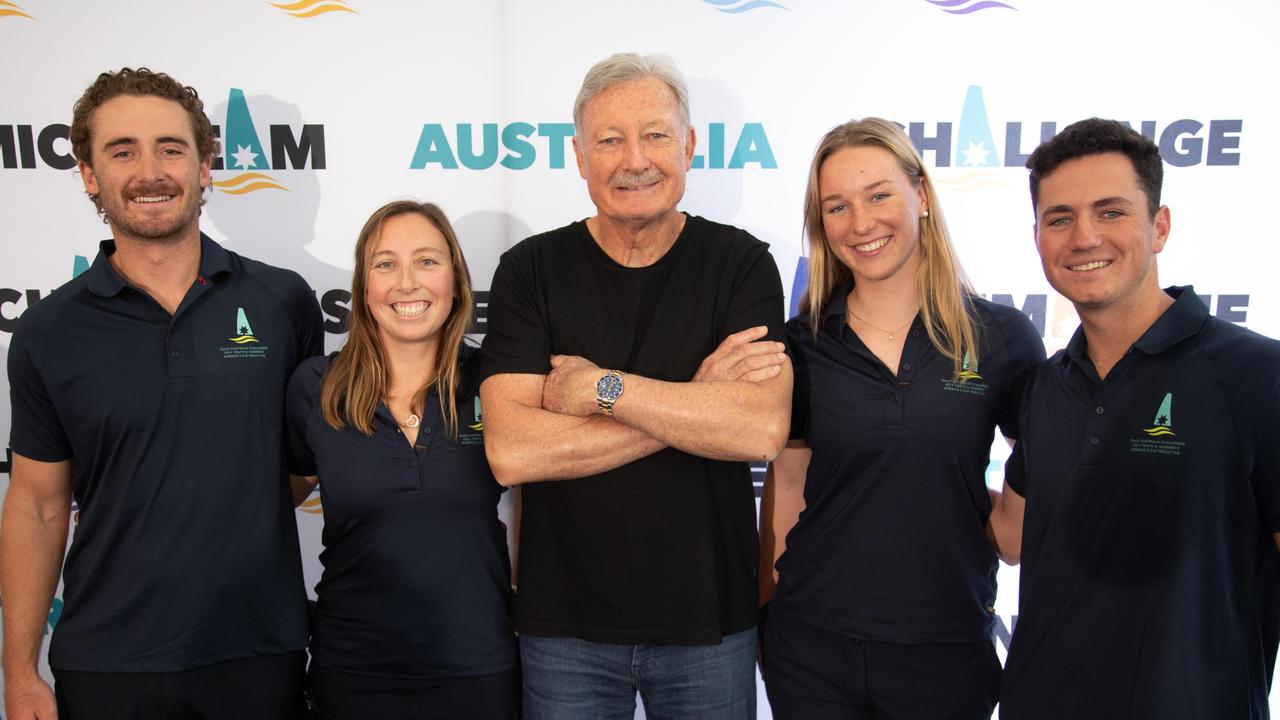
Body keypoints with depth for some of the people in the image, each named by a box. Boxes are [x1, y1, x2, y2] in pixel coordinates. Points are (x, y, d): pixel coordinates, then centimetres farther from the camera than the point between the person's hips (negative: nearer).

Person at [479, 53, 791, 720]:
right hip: (564, 624, 0)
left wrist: (600, 386, -18)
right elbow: (510, 451, -16)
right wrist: (693, 404, -17)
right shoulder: (530, 270, -4)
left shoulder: (740, 262, -4)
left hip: (710, 620, 0)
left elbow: (763, 429, -19)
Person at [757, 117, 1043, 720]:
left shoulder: (1002, 337, -5)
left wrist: (974, 512, -12)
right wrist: (765, 604, 5)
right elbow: (785, 487, 5)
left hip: (947, 647, -1)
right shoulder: (802, 344, -2)